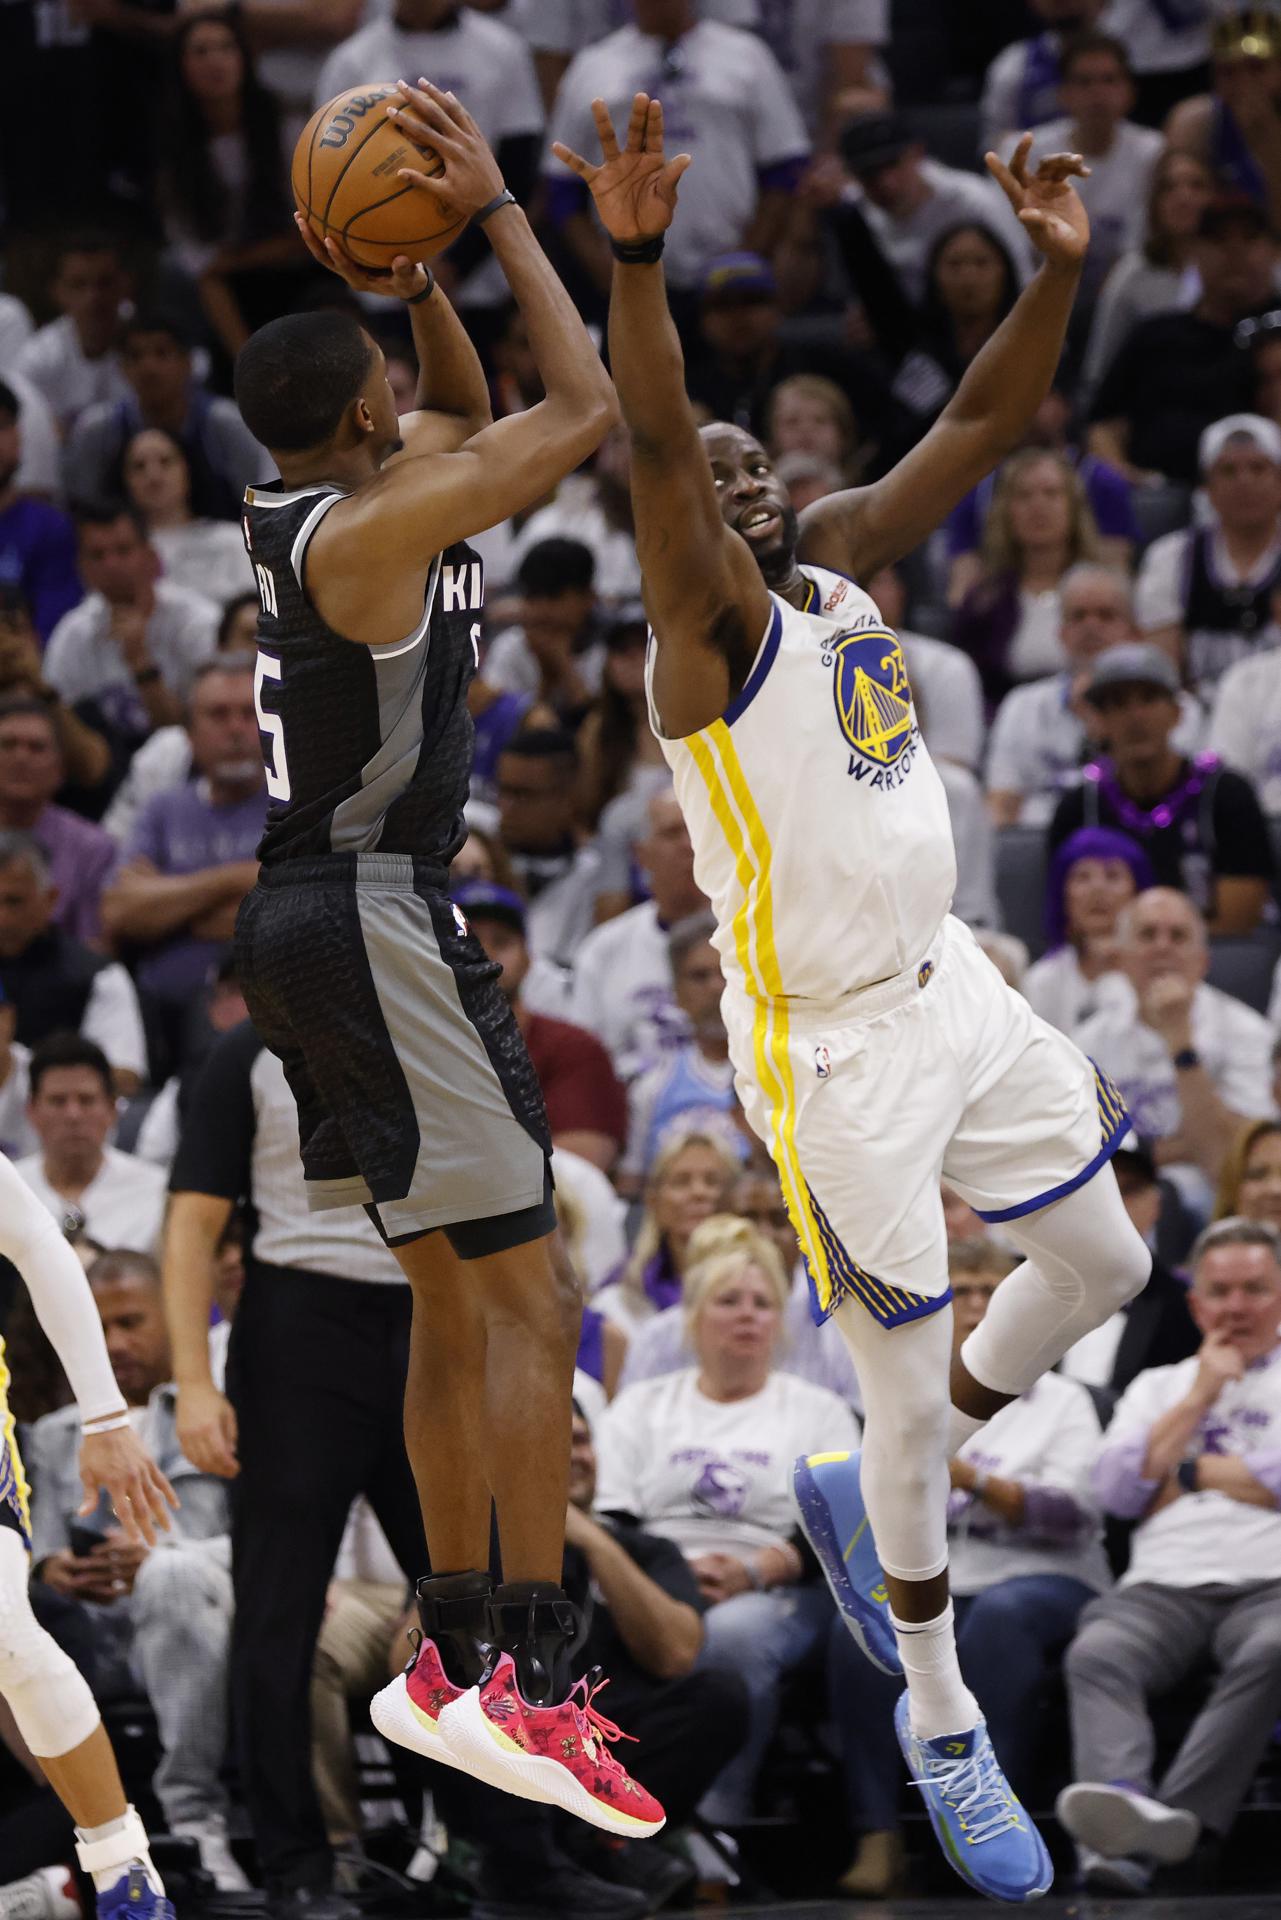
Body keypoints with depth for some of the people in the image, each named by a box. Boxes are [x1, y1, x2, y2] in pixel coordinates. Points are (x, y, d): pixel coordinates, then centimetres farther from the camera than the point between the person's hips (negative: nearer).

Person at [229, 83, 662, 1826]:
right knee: (530, 1300, -11)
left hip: (313, 917, 10)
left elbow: (471, 416, 27)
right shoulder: (366, 533, -16)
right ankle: (532, 1683, -17)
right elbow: (583, 408, -15)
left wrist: (410, 280, 12)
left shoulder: (309, 509, 10)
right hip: (373, 914, -10)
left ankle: (454, 1659, 20)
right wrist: (495, 208, -9)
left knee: (458, 1296, 16)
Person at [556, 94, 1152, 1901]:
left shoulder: (839, 563, 5)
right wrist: (635, 261, -50)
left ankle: (908, 1488, 40)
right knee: (911, 1397, 1)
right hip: (834, 1052, -8)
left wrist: (1058, 269, -11)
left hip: (953, 988, 8)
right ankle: (941, 1725, 18)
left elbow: (979, 426, 5)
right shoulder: (710, 617, -16)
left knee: (1102, 1259, 18)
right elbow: (654, 445, -34)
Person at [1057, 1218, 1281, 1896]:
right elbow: (1117, 1490, 12)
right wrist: (1202, 1395, 10)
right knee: (1097, 1655, -32)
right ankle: (1123, 1819, -56)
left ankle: (1182, 1811, -49)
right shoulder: (1159, 1387, 29)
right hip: (1162, 1586, 2)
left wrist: (1191, 1473, 7)